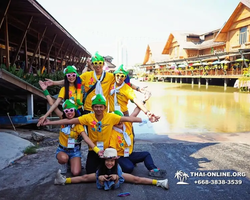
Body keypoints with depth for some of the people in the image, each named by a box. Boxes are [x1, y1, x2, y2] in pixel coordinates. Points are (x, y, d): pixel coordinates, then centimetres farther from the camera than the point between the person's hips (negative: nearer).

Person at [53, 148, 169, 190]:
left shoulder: (117, 168, -40)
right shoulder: (101, 169, -35)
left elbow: (116, 186, -32)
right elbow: (100, 186, -28)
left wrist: (116, 179, -53)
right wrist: (100, 180, -49)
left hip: (117, 175, -1)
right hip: (103, 174, 2)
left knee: (136, 179, -11)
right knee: (85, 178, -4)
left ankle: (159, 183, -5)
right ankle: (64, 180, 10)